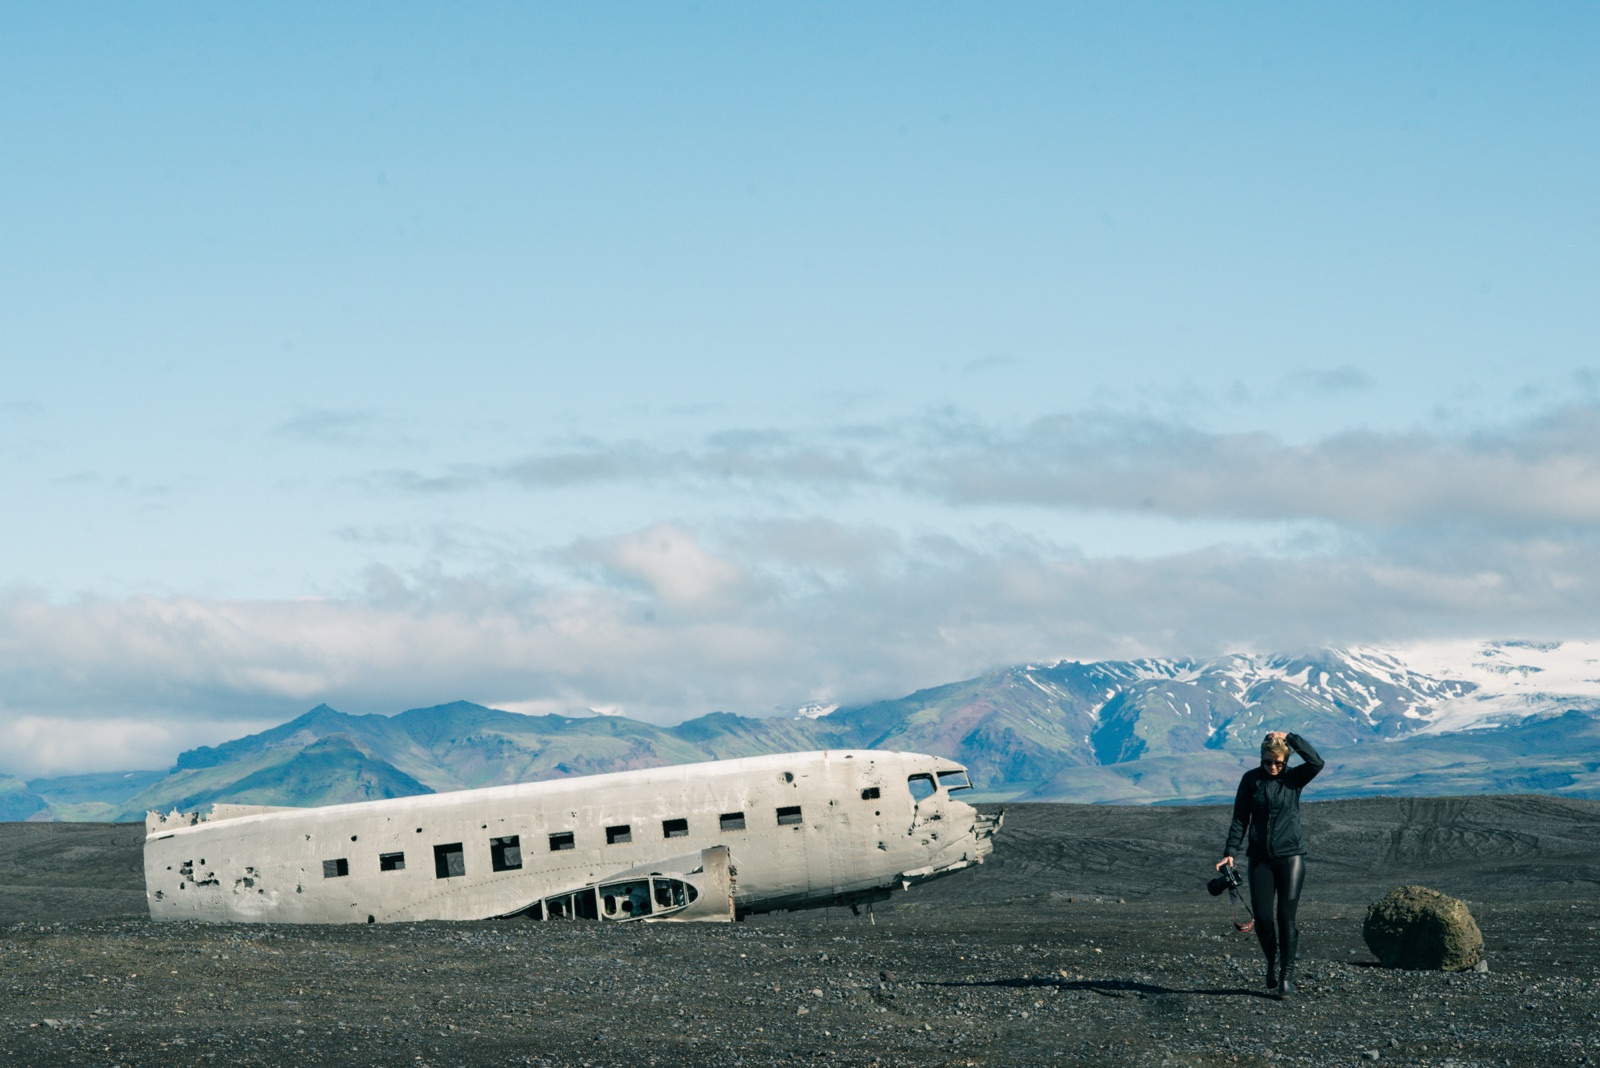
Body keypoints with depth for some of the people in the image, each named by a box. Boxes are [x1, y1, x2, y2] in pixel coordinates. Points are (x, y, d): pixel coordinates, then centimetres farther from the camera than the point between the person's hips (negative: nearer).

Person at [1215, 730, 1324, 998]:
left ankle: (1287, 976, 0)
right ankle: (1272, 963, 25)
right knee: (1262, 917, -1)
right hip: (1260, 857, 2)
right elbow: (1240, 819, 4)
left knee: (1286, 917, -7)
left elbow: (1316, 762, -19)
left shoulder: (1294, 778, 0)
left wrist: (1290, 738, -18)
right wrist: (1230, 852, -5)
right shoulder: (1251, 780, 3)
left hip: (1291, 855, -2)